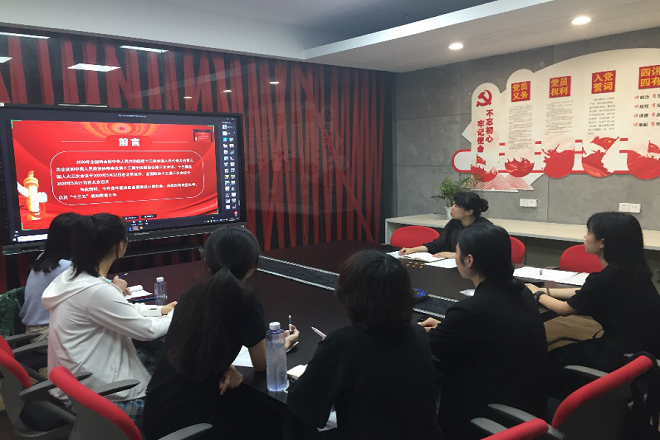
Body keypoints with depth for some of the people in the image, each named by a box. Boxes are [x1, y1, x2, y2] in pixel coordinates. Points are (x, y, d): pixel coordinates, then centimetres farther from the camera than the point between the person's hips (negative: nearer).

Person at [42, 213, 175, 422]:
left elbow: (122, 310, 14)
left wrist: (160, 310, 17)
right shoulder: (96, 291, -27)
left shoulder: (72, 276, 1)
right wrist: (178, 316, 0)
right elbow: (147, 330, -18)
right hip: (92, 396, -9)